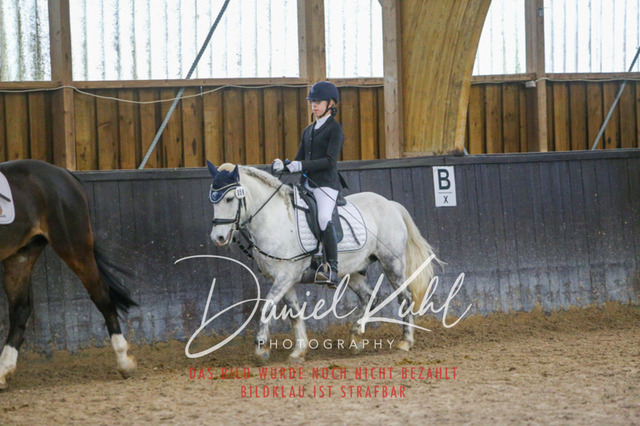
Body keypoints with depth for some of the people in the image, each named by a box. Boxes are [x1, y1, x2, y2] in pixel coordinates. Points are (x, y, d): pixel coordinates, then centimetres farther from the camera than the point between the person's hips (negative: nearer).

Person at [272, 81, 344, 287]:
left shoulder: (334, 129, -3)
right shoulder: (309, 130, 20)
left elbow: (330, 160, -15)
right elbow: (299, 159, 21)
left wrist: (301, 166, -21)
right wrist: (283, 165, 0)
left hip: (326, 183, -8)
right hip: (307, 183, 8)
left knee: (324, 219, -27)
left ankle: (333, 271, -29)